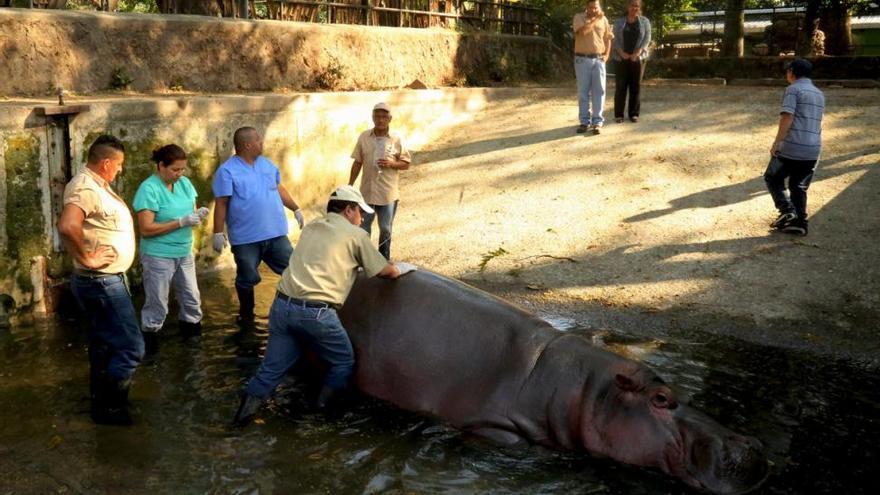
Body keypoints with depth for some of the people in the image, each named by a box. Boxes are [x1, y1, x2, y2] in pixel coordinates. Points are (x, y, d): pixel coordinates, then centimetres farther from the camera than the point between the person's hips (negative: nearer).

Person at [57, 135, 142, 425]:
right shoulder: (86, 188, -23)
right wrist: (86, 257, -28)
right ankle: (108, 406, 7)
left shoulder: (96, 184, 10)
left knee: (103, 343, 21)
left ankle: (101, 400, 34)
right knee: (130, 347, -5)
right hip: (102, 282, -11)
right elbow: (67, 226, -40)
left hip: (104, 280, 11)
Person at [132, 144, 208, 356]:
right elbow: (146, 229, -21)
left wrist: (197, 215, -14)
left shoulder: (184, 183, 3)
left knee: (192, 298, 16)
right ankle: (149, 339, 19)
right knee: (157, 304, 3)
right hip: (158, 256, -6)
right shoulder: (149, 188, -17)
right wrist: (181, 222, -24)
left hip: (184, 253, 7)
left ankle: (191, 331, 34)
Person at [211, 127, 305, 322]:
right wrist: (218, 233, -14)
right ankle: (246, 314, 28)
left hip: (276, 233, 5)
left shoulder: (267, 164, 9)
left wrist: (296, 209, 22)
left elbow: (279, 188, 20)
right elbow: (221, 204, -12)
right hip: (246, 238, -5)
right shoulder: (227, 171, -11)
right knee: (247, 279, 9)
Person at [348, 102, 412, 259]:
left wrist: (391, 164, -20)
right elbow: (357, 163, 5)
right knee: (363, 229, 9)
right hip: (367, 191, 1)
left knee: (385, 230, 11)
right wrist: (350, 186, 4)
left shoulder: (397, 139, -6)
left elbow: (406, 163, -1)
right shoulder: (364, 137, -1)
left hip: (388, 193, -1)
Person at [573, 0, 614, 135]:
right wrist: (595, 19, -14)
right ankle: (585, 121, 9)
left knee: (598, 91, -2)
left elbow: (608, 38, 15)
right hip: (582, 59, -2)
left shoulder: (603, 19, 8)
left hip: (598, 59, 2)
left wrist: (607, 55, 3)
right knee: (583, 91, 3)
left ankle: (597, 121, 1)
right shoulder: (579, 17, -2)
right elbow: (583, 31, -21)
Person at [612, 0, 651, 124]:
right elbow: (614, 38, 1)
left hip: (638, 58, 0)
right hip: (621, 58, 0)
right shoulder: (619, 22, 8)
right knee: (620, 86, -2)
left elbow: (647, 38, -1)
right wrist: (621, 52, -15)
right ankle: (618, 114, 2)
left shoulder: (644, 21, 7)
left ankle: (634, 114, 7)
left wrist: (637, 53, -14)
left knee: (636, 86, 1)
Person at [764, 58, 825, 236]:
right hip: (813, 150, 7)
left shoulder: (793, 89, -5)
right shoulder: (819, 94, 19)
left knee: (772, 178, 10)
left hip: (791, 148, -7)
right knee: (799, 187, 15)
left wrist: (776, 143, -15)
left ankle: (787, 210, -5)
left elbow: (787, 117, -16)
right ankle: (799, 223, 12)